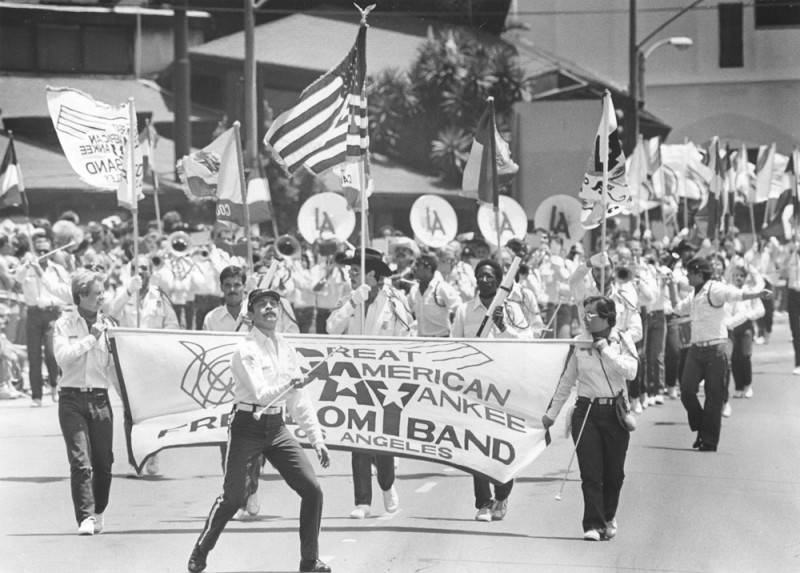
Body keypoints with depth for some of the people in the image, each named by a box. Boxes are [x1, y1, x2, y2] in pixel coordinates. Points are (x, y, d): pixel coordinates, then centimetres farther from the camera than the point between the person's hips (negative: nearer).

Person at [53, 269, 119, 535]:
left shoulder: (107, 326, 11)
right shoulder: (65, 324, 3)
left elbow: (115, 368, 11)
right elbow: (62, 356, -13)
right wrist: (91, 339, -13)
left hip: (100, 397, 3)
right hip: (72, 398, -3)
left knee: (104, 461, 4)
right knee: (80, 461, -12)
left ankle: (98, 513, 23)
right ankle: (86, 517, -13)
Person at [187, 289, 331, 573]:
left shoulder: (287, 350, 11)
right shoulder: (245, 350, -10)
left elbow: (300, 401, 15)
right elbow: (260, 394, -21)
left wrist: (317, 439, 10)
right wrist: (287, 386, -38)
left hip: (277, 427, 6)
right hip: (248, 427, -6)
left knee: (312, 489, -5)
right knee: (232, 498, -4)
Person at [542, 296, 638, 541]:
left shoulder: (622, 339, 1)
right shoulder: (579, 343, 6)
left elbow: (630, 371, -14)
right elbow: (566, 381, 13)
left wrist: (605, 349, -15)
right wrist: (552, 413, 13)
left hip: (616, 412, 0)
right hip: (586, 411, 1)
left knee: (614, 473, 6)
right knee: (590, 472, -8)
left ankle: (608, 518, 28)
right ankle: (593, 525, -7)